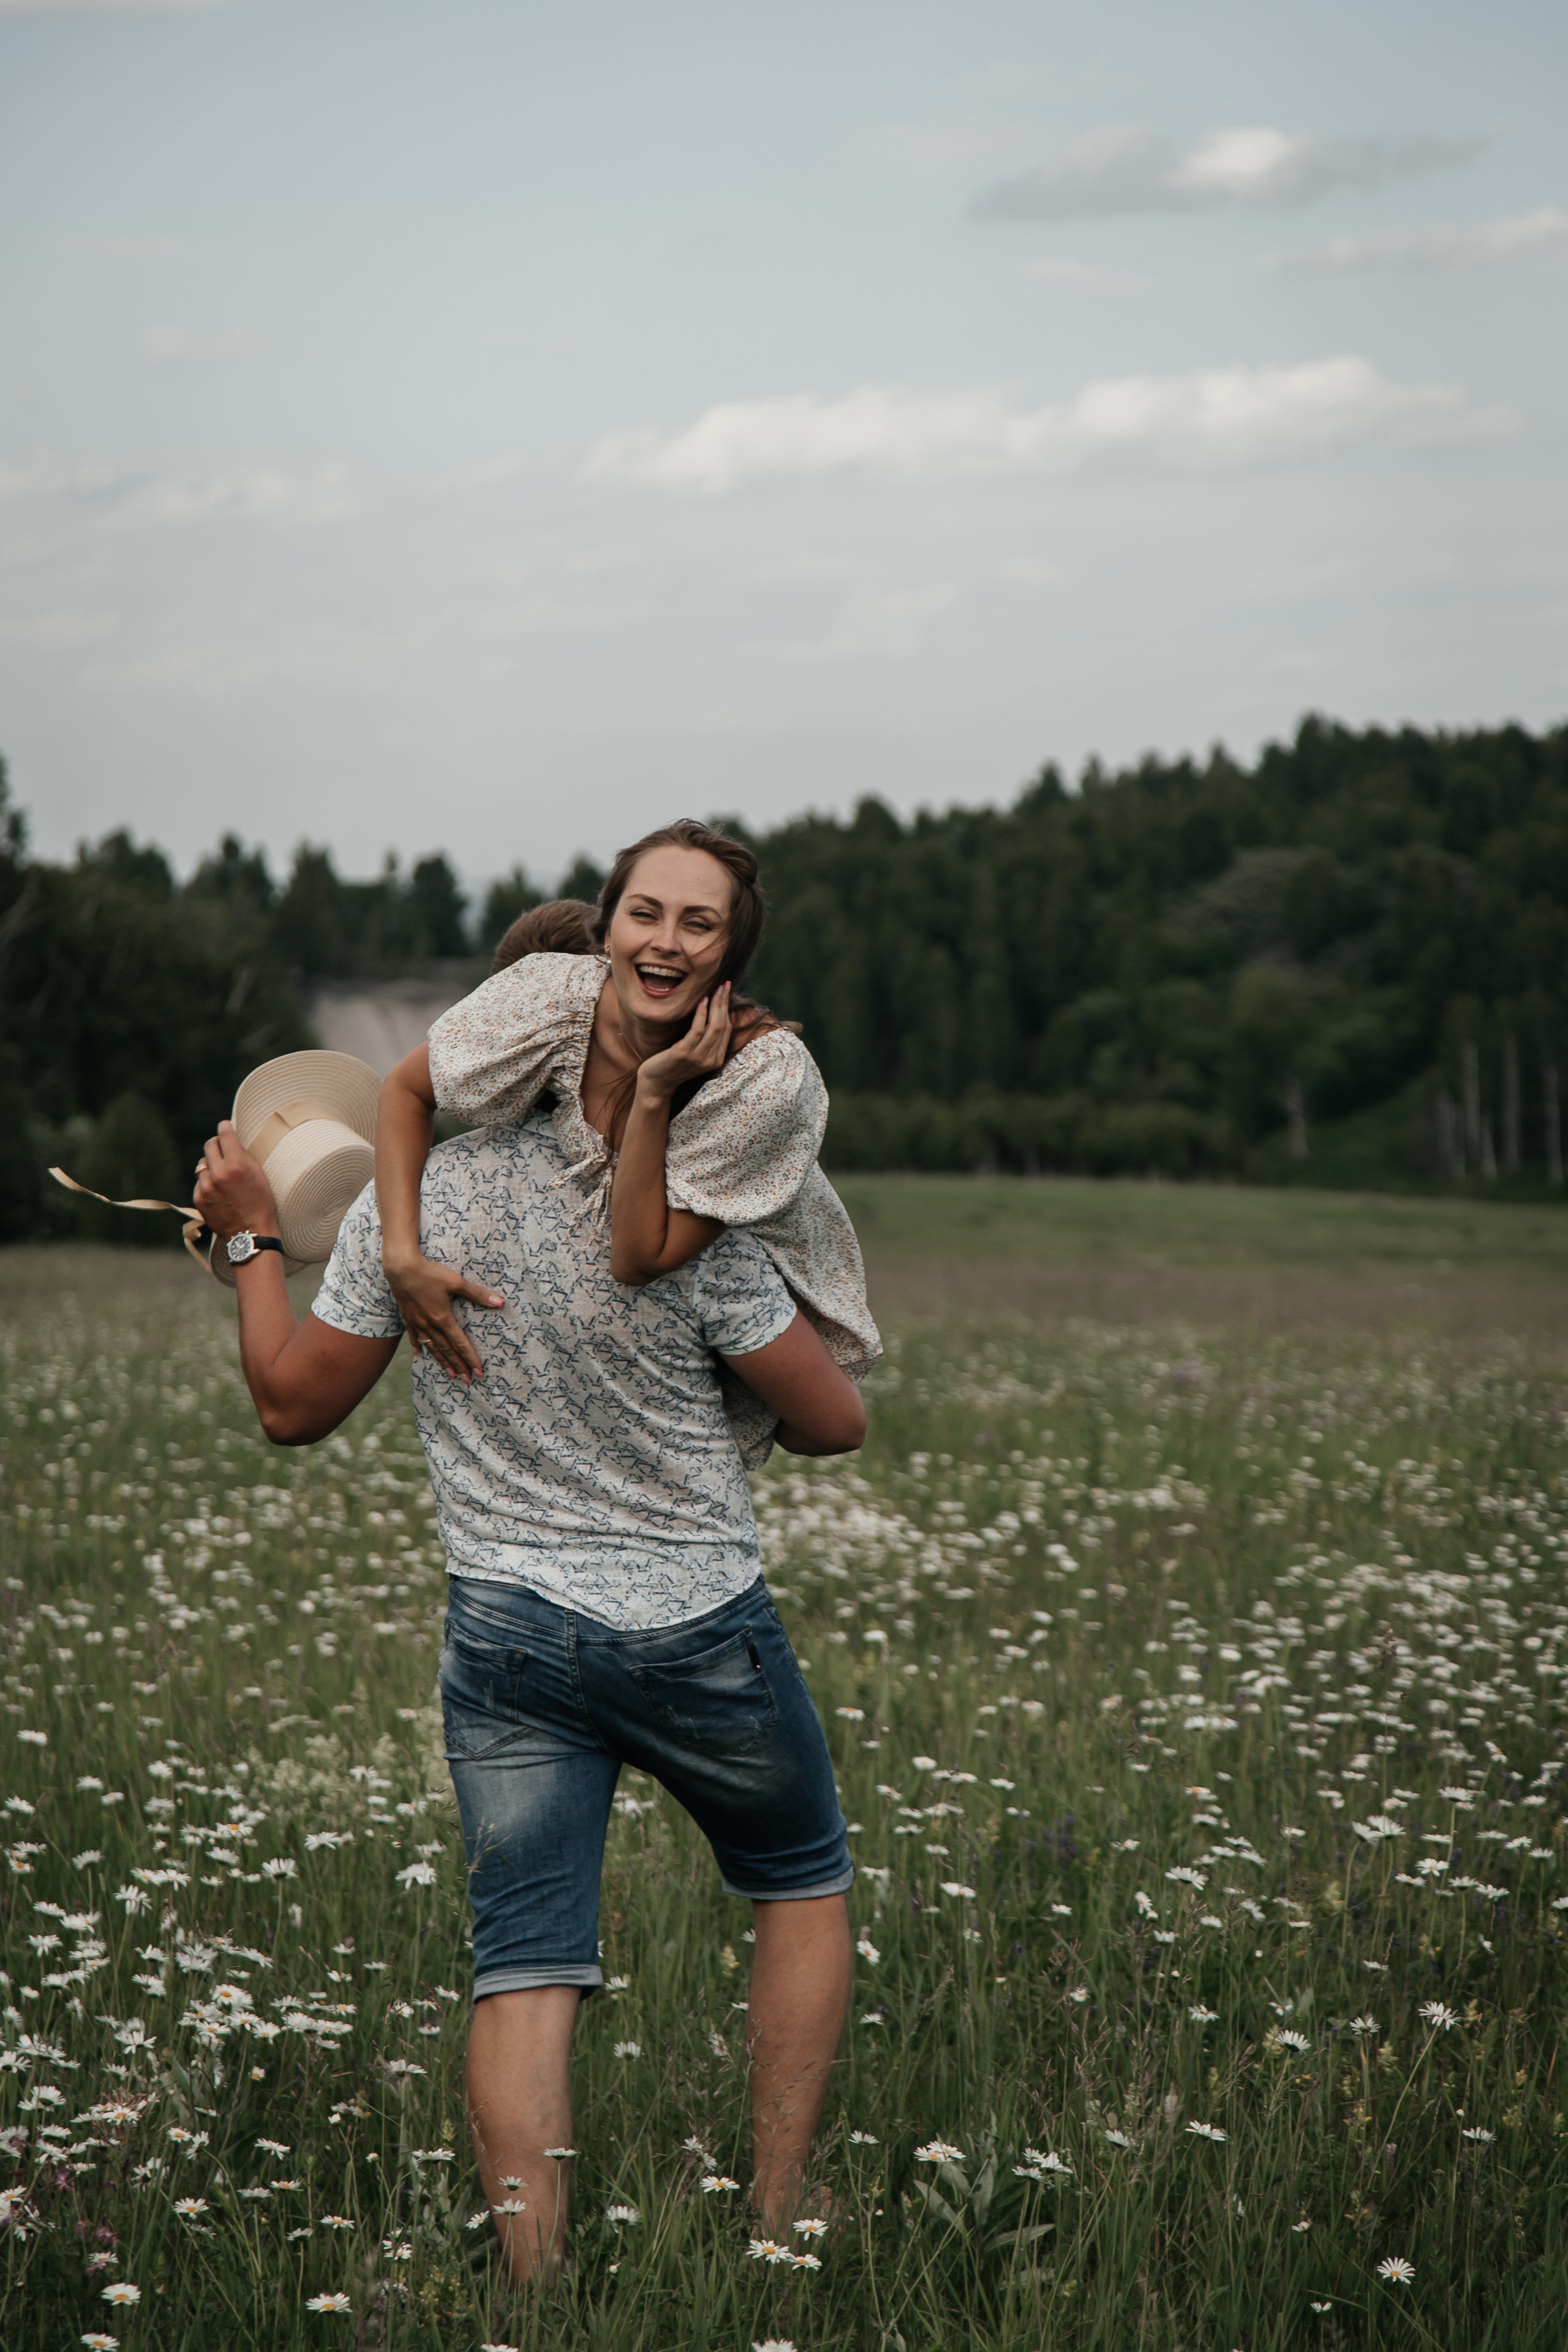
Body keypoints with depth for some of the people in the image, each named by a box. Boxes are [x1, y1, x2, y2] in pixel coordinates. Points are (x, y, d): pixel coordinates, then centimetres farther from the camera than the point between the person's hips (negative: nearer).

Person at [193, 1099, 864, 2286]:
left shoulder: (404, 1201, -8)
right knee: (803, 1884, 20)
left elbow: (294, 1406, 4)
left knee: (524, 1970, 3)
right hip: (696, 1626, -2)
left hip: (505, 1629, 2)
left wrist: (252, 1237, 16)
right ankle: (778, 2232, 19)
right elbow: (835, 1423, -8)